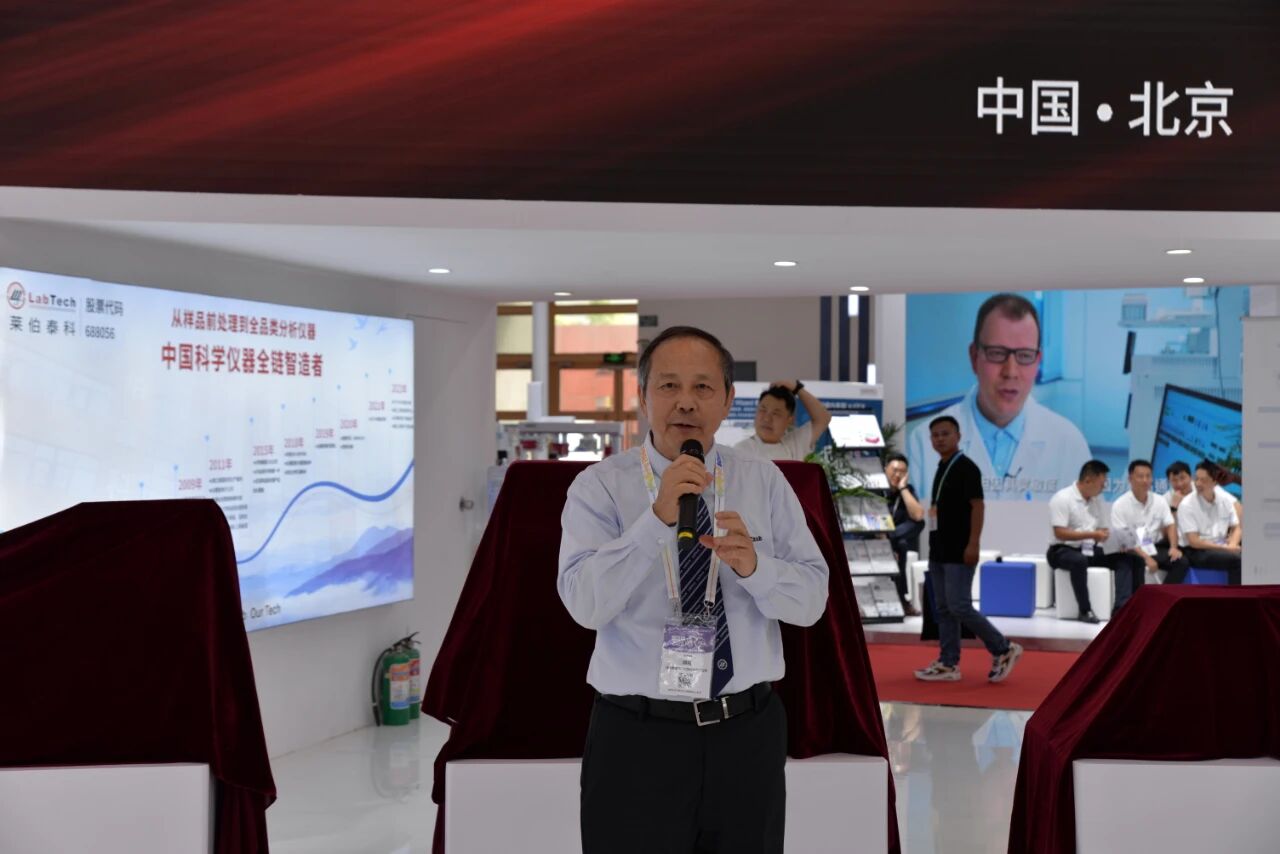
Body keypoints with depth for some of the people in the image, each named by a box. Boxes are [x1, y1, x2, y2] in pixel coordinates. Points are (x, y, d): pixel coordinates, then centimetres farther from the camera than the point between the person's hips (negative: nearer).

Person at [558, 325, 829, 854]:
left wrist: (752, 564, -23)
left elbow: (811, 601, -4)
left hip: (749, 734, 3)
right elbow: (585, 604, -19)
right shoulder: (599, 486, -5)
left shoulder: (765, 481, 2)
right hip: (636, 738, -2)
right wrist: (657, 518, -29)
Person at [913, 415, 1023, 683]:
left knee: (959, 606, -10)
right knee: (943, 609, 8)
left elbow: (977, 506, -16)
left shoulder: (966, 467, -11)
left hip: (959, 551, -9)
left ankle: (1003, 650, 5)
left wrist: (973, 544, -22)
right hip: (939, 550, 9)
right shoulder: (941, 468, 15)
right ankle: (948, 664, 13)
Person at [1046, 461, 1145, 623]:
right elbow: (1060, 533, -19)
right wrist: (1092, 534, -24)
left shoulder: (1097, 500, 11)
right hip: (1065, 550, -7)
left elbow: (1103, 529, 14)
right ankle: (1085, 610, -29)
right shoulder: (1062, 499, -11)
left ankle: (1121, 607, -24)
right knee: (1079, 560, -39)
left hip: (1091, 550, 7)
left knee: (1125, 558, -13)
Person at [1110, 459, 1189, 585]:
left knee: (1181, 562, -19)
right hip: (1131, 551, -5)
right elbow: (1122, 539, -14)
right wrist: (1145, 557, -24)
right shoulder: (1120, 505, -8)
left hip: (1155, 548, 5)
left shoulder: (1159, 501, 7)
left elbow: (1170, 525, 7)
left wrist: (1173, 547, -14)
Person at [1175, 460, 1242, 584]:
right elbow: (1193, 541, -13)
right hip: (1196, 551, -5)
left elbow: (1236, 528, 12)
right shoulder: (1187, 505, -10)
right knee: (1235, 559, -28)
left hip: (1221, 549, 6)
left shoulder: (1225, 500, 6)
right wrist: (1224, 547, -15)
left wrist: (1232, 545, -10)